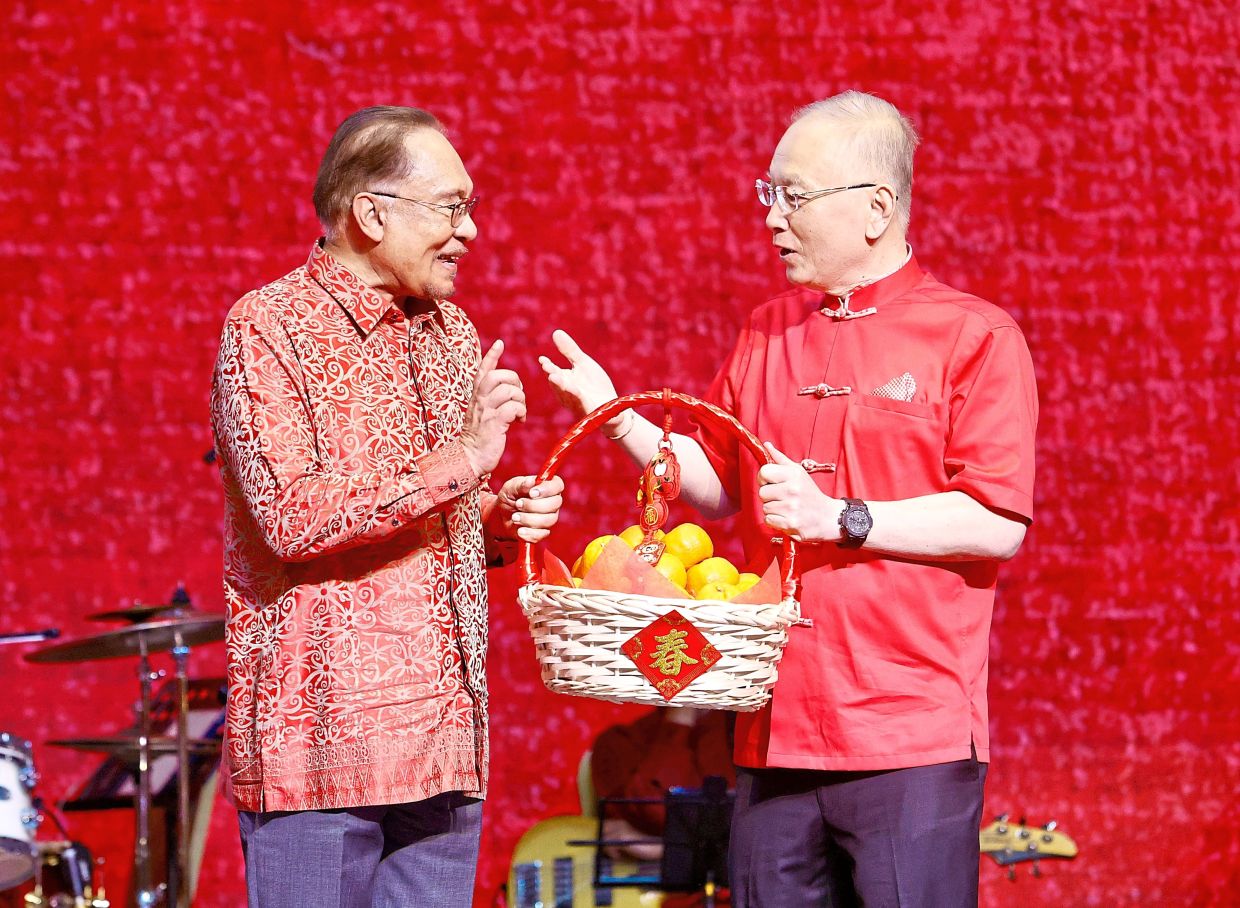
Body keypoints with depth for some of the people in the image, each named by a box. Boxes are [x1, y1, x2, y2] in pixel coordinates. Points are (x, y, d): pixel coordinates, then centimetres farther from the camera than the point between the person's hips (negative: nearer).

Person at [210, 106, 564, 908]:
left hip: (443, 741, 7)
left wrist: (499, 521, 6)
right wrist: (459, 462, -20)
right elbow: (292, 517, -18)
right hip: (321, 742, -7)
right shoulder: (268, 328, -6)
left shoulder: (452, 335, 17)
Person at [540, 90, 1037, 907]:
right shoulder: (768, 334, 17)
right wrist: (618, 419, 10)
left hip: (914, 734, -6)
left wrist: (838, 518, -15)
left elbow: (998, 524, -11)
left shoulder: (975, 336, -3)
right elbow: (718, 485, 23)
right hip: (777, 729, 6)